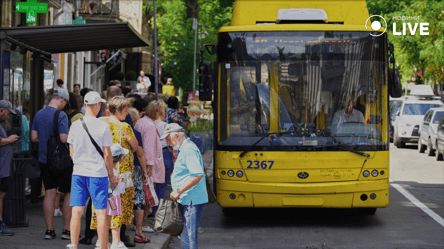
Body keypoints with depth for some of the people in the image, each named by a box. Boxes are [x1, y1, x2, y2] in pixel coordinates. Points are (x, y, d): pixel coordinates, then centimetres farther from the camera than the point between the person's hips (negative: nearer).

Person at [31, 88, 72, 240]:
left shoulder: (39, 114, 7)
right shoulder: (61, 115, -15)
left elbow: (34, 137, 10)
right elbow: (64, 139, -22)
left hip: (44, 160, 6)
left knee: (49, 194, 8)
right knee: (69, 193, 5)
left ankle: (49, 229, 6)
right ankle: (66, 229, 4)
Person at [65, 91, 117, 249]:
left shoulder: (75, 125, 2)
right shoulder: (103, 127, -8)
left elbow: (71, 152, 9)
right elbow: (107, 154, -5)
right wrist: (111, 176, 5)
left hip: (78, 172, 3)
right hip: (98, 174, -3)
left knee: (77, 211, 3)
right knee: (101, 212, 2)